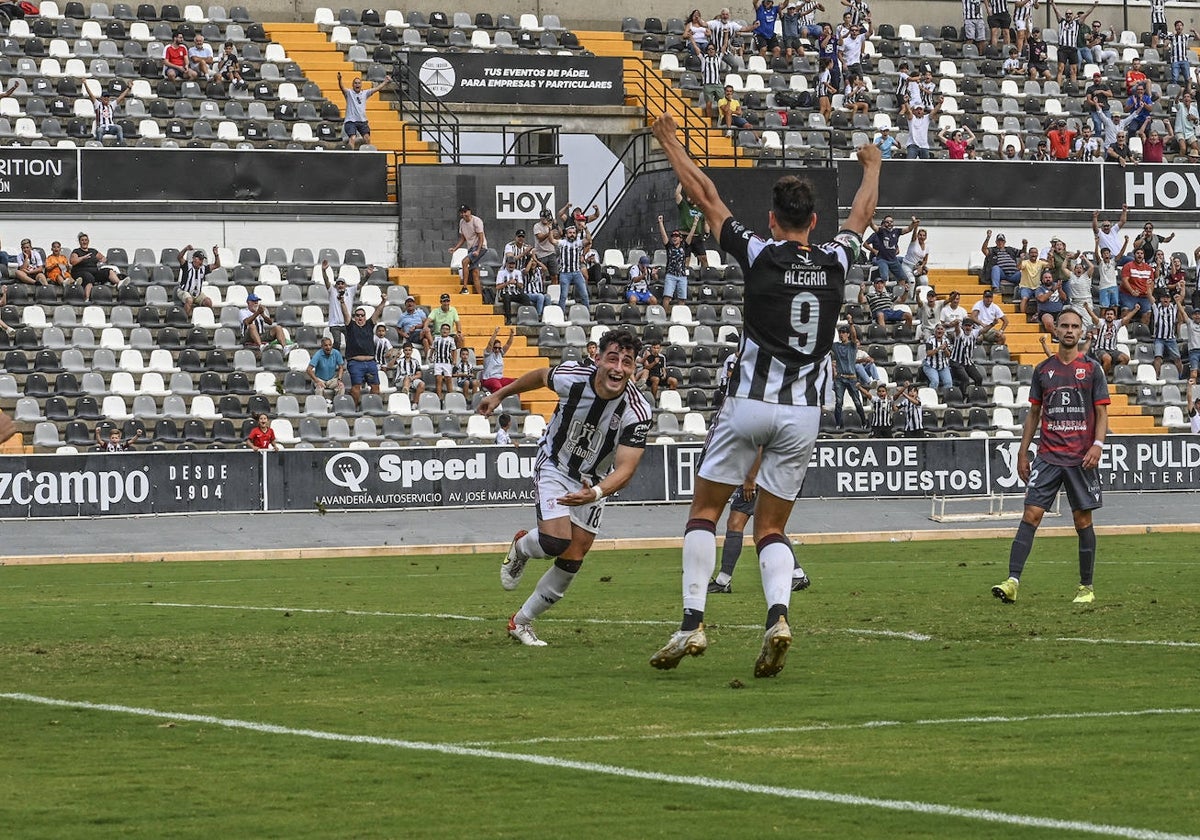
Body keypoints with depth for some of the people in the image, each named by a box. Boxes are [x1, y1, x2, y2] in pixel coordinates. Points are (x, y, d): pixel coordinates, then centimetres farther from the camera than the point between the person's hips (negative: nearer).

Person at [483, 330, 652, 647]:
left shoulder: (638, 412, -27)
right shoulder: (571, 377, -25)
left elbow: (625, 468, -31)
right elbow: (540, 376, 0)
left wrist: (596, 493, -50)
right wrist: (500, 394, 13)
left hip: (595, 480, 2)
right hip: (554, 467, -2)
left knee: (572, 563, 1)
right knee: (556, 541, -24)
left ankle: (521, 622, 21)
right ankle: (521, 547, 14)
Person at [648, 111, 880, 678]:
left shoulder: (758, 255, -6)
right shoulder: (835, 263, 3)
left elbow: (707, 198, 4)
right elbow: (862, 214, 24)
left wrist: (671, 145, 18)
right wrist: (872, 167, 44)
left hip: (750, 403, -3)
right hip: (805, 412, 3)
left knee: (704, 511, 10)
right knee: (770, 529, 9)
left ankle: (692, 623, -2)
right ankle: (778, 615, -18)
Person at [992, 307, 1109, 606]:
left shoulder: (1092, 369, 3)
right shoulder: (1043, 370, 9)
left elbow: (1102, 413, 2)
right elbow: (1034, 413, 14)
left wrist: (1097, 444, -14)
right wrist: (1023, 452, 10)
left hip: (1081, 458, -1)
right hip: (1048, 456, 1)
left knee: (1083, 520, 4)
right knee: (1031, 515, -9)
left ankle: (1086, 587, 14)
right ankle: (1012, 581, -16)